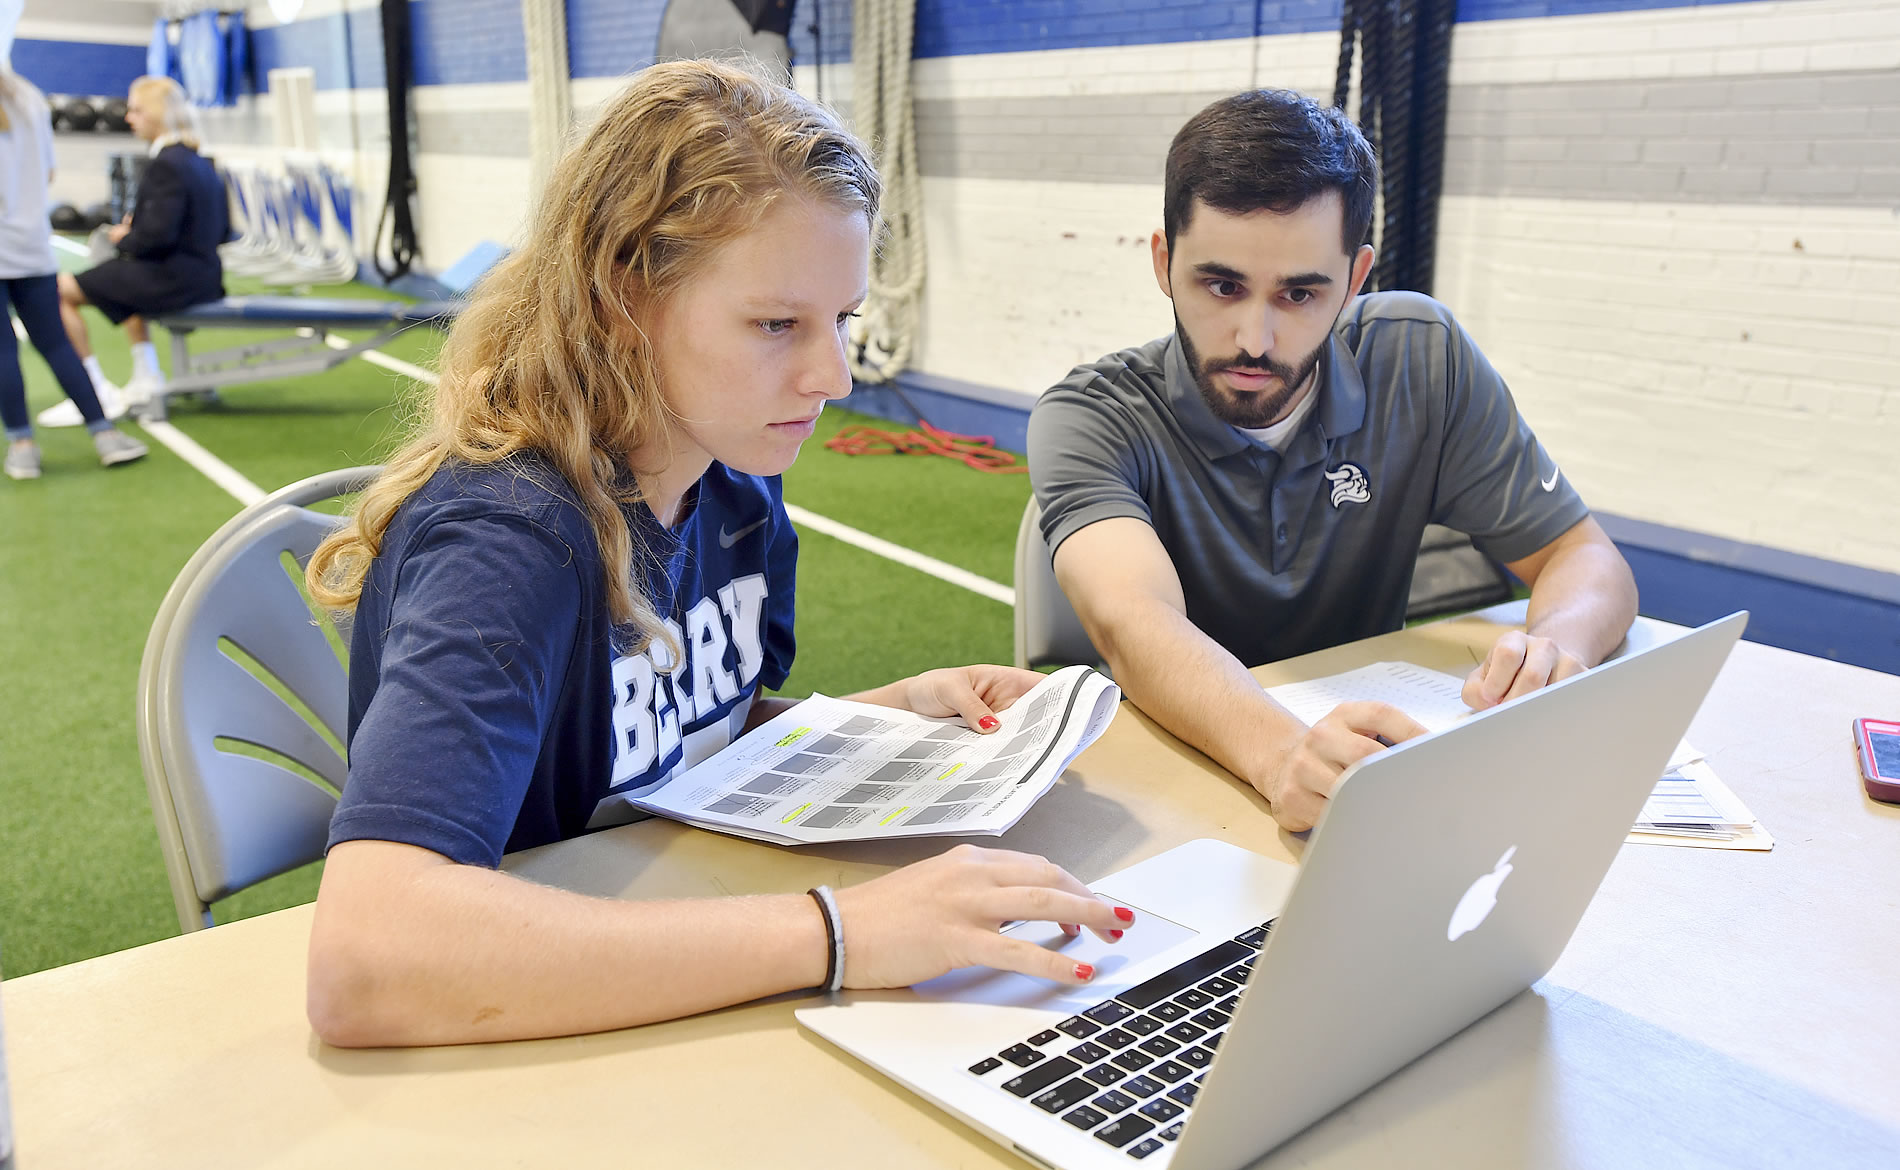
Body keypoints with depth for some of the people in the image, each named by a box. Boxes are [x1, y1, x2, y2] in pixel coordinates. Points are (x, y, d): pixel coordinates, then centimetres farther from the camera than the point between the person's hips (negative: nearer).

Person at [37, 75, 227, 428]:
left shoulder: (165, 164, -17)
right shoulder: (201, 162, 10)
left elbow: (158, 236, -24)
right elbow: (222, 231, 15)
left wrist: (124, 239, -3)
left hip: (173, 277, -10)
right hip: (204, 276, 10)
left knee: (62, 290, -1)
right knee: (124, 275, 39)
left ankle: (98, 395, 6)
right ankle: (148, 380, 38)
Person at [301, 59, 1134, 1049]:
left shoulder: (737, 492, -3)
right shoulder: (506, 540, -26)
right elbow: (361, 959, -39)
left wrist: (899, 709, -4)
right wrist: (837, 932, -39)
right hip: (526, 1054, -5)